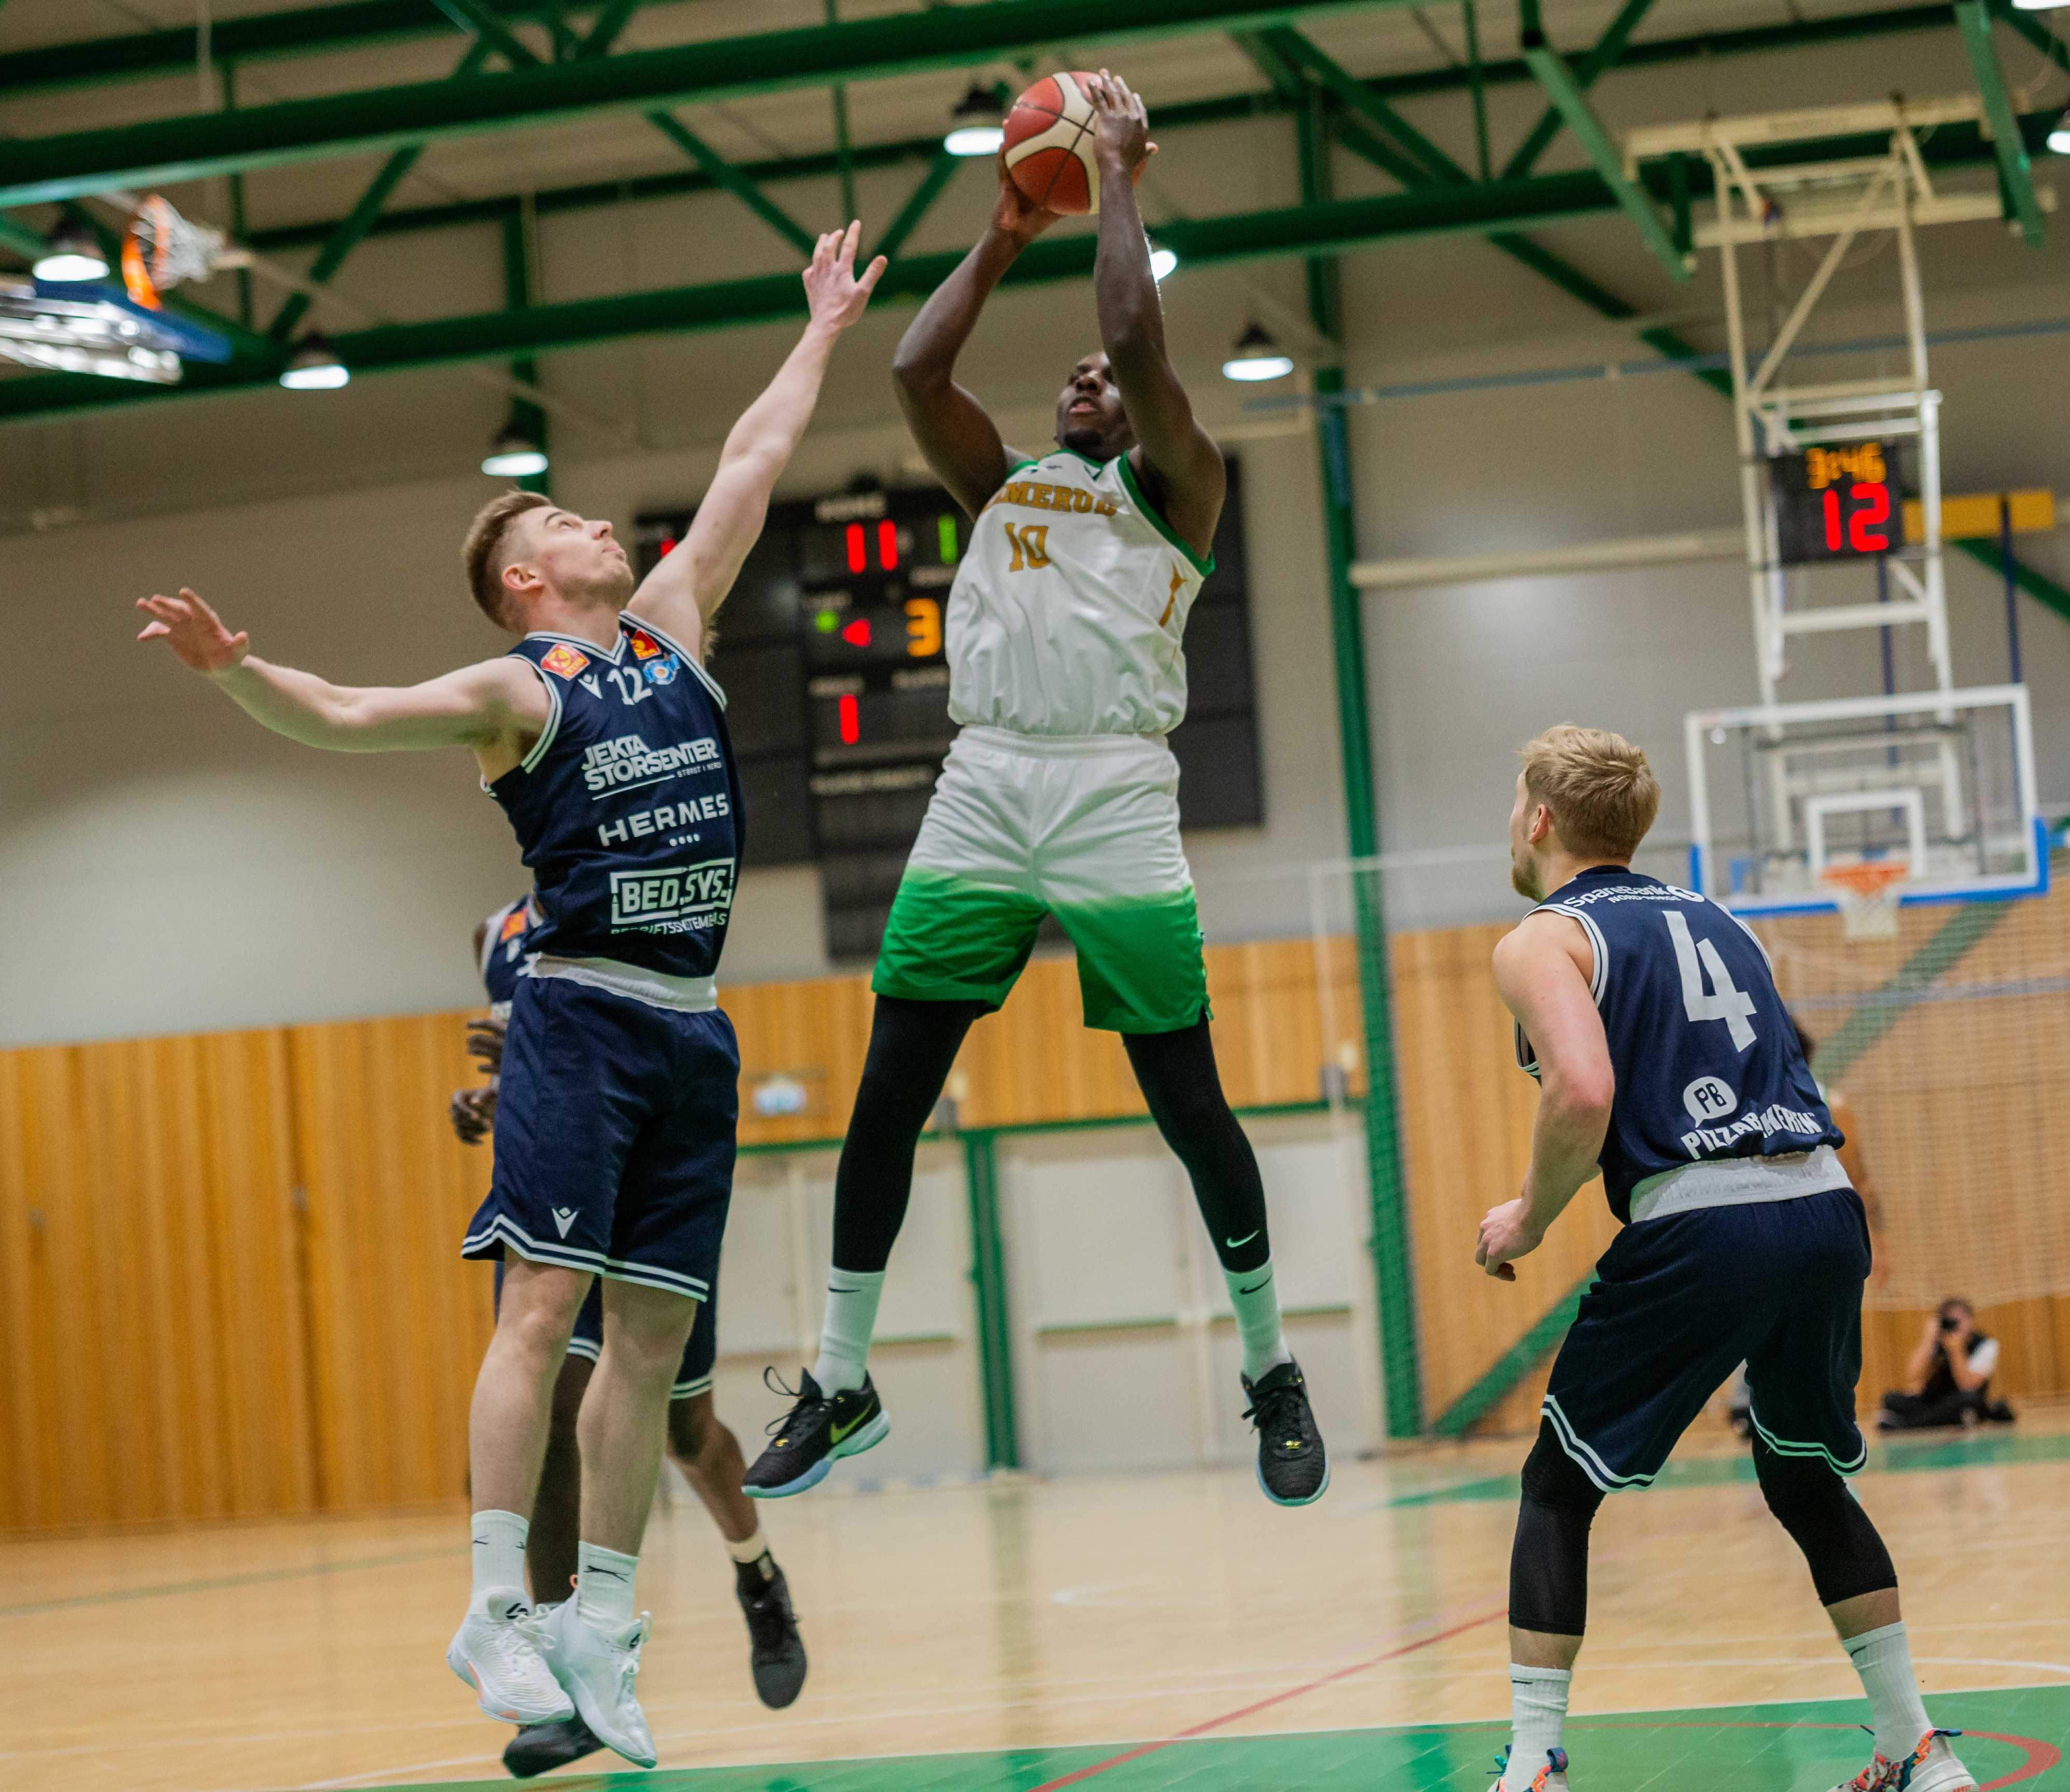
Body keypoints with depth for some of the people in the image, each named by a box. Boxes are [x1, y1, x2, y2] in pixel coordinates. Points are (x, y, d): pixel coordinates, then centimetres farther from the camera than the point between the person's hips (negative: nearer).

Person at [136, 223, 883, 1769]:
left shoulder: (670, 624, 18)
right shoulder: (513, 694, 0)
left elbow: (753, 465, 24)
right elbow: (349, 718, -13)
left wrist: (824, 332, 30)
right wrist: (237, 672, -31)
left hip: (693, 1031, 6)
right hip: (582, 1017, -6)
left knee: (649, 1338, 4)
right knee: (545, 1304, -13)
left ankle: (599, 1621, 7)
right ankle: (496, 1606, -13)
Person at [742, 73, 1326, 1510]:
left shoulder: (1175, 487, 9)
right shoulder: (1003, 481, 23)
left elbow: (1139, 337, -6)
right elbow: (915, 370, 8)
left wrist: (1121, 171, 4)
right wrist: (1006, 236, 16)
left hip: (1114, 798, -4)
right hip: (982, 792, 4)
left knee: (1189, 1104, -1)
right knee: (887, 1092, -1)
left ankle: (1274, 1373, 15)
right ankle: (842, 1384, 8)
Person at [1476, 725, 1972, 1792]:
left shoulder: (1542, 941, 3)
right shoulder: (1712, 919, 24)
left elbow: (1584, 1097, -15)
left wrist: (1528, 1220, 0)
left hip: (1701, 1227, -6)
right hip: (1826, 1205, 6)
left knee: (1558, 1489, 10)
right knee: (1808, 1482, 25)